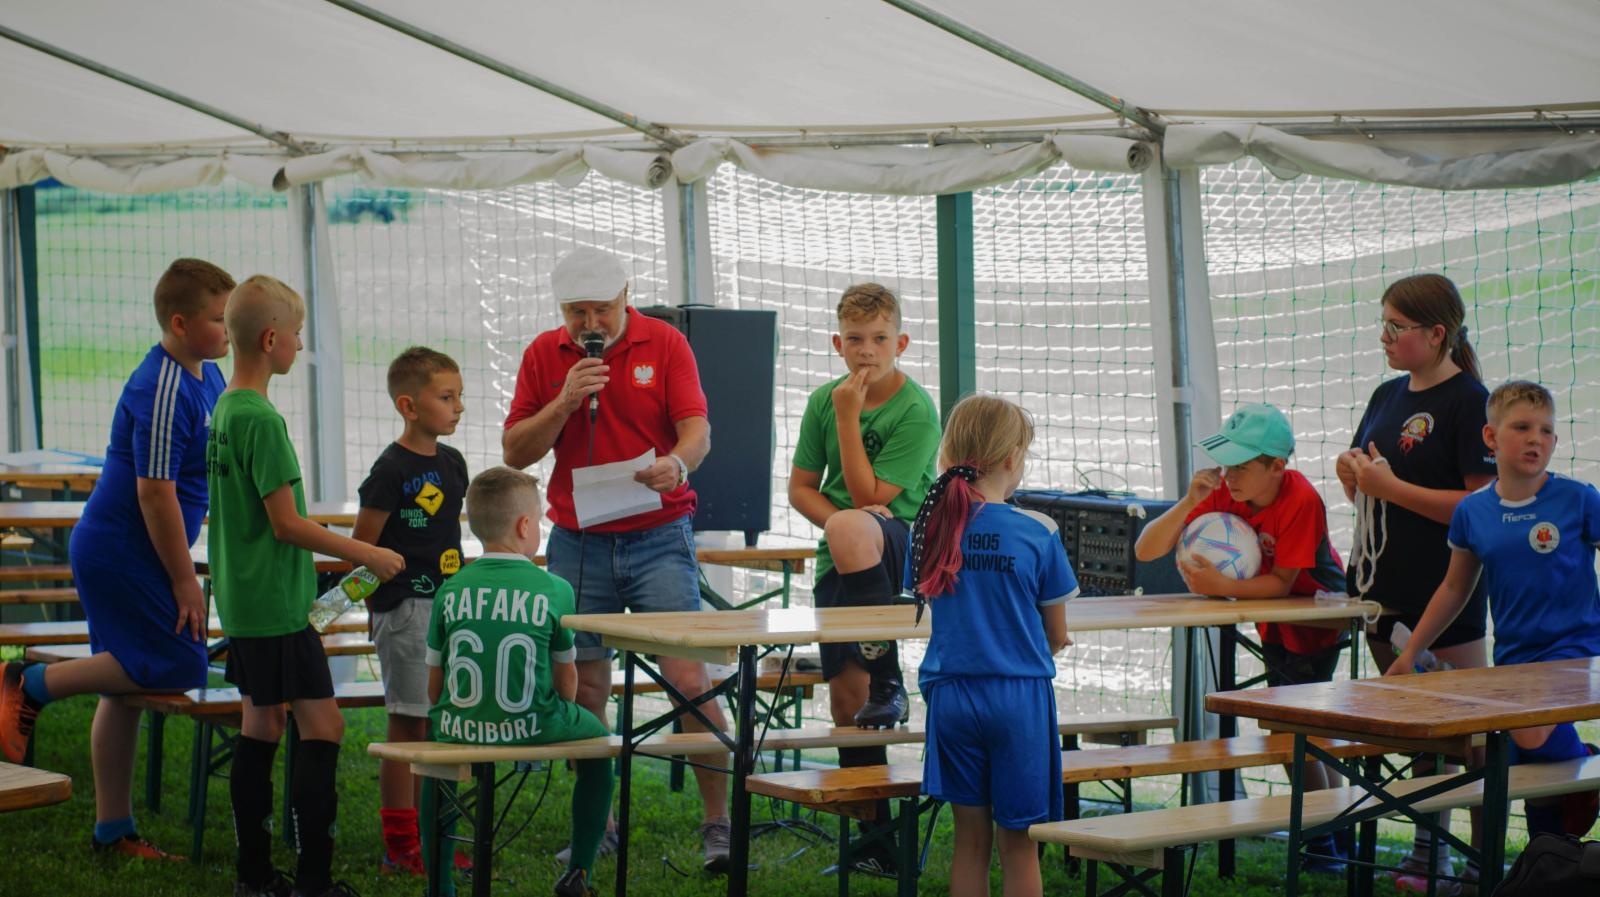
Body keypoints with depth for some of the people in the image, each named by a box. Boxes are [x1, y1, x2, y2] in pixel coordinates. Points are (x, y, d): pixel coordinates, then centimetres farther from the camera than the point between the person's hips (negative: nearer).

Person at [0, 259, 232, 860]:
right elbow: (155, 494, -23)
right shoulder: (161, 393, -21)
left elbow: (208, 475, 23)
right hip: (121, 555, -10)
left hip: (113, 554, 10)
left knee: (126, 686, 12)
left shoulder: (206, 377, 10)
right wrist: (185, 582, -17)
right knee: (177, 665, -11)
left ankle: (113, 830, 18)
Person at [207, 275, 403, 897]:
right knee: (322, 724, -7)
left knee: (261, 723, 12)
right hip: (276, 605, -10)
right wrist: (368, 555, -10)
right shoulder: (261, 420, -18)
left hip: (243, 601, 10)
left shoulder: (225, 409, 11)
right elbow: (287, 524, -19)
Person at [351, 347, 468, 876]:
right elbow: (360, 545, -11)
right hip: (405, 609, -7)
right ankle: (399, 847, 5)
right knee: (407, 727, -2)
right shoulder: (392, 469, -13)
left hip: (446, 607, 7)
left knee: (435, 728, 12)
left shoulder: (452, 463, 10)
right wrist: (380, 607, -9)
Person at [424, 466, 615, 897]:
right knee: (595, 738, 28)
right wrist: (562, 713, 24)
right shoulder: (554, 591, -7)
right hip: (532, 729, -2)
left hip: (460, 729, 2)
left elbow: (434, 682, 5)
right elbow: (566, 677, 3)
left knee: (435, 741, 37)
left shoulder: (451, 591, -1)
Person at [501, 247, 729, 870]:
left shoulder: (665, 344, -1)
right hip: (577, 542, 2)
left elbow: (697, 430, -8)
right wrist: (565, 403, -13)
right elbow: (515, 452, 3)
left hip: (658, 538, -2)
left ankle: (719, 824, -5)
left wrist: (677, 464, -31)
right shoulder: (544, 355, 5)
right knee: (585, 690, 4)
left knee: (689, 680, -10)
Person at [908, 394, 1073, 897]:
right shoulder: (1036, 533, -9)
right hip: (1019, 694, -3)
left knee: (970, 837, 12)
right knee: (1017, 842, 6)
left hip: (951, 691, 3)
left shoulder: (932, 526, -1)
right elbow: (1057, 637, 0)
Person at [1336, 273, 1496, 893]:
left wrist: (1390, 486, -18)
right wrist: (1353, 475, -1)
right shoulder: (1387, 396, 14)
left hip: (1443, 595, -8)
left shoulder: (1469, 401, -10)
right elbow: (1362, 493, 23)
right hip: (1382, 587, 8)